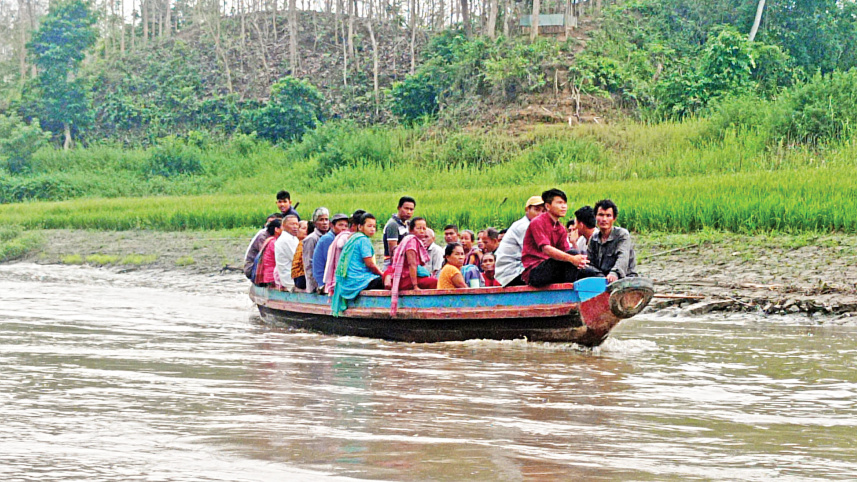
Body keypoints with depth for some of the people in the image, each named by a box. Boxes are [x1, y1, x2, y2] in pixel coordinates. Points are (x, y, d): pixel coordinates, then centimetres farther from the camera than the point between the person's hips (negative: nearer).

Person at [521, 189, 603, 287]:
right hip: (534, 272, -8)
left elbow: (566, 250, 6)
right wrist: (572, 258, -36)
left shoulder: (561, 228, 17)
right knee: (572, 254, -26)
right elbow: (546, 249, -23)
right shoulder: (537, 223, -9)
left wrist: (578, 261, -20)